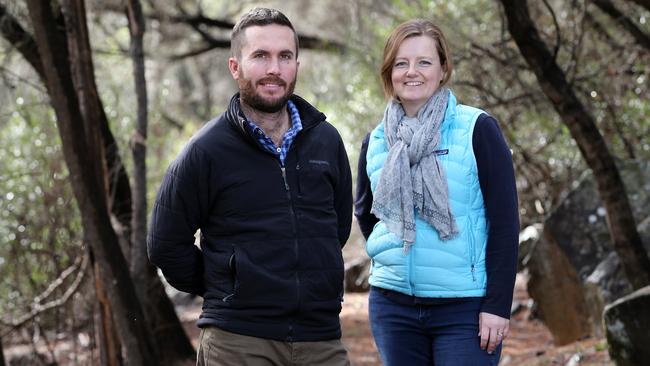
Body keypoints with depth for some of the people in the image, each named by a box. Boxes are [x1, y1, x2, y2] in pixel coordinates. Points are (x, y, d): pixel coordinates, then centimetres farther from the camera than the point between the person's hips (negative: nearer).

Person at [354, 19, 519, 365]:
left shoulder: (477, 129, -5)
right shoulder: (376, 142, 8)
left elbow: (504, 222, -8)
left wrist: (498, 305, -13)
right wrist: (390, 256, 14)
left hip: (465, 309, -4)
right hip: (393, 307, 4)